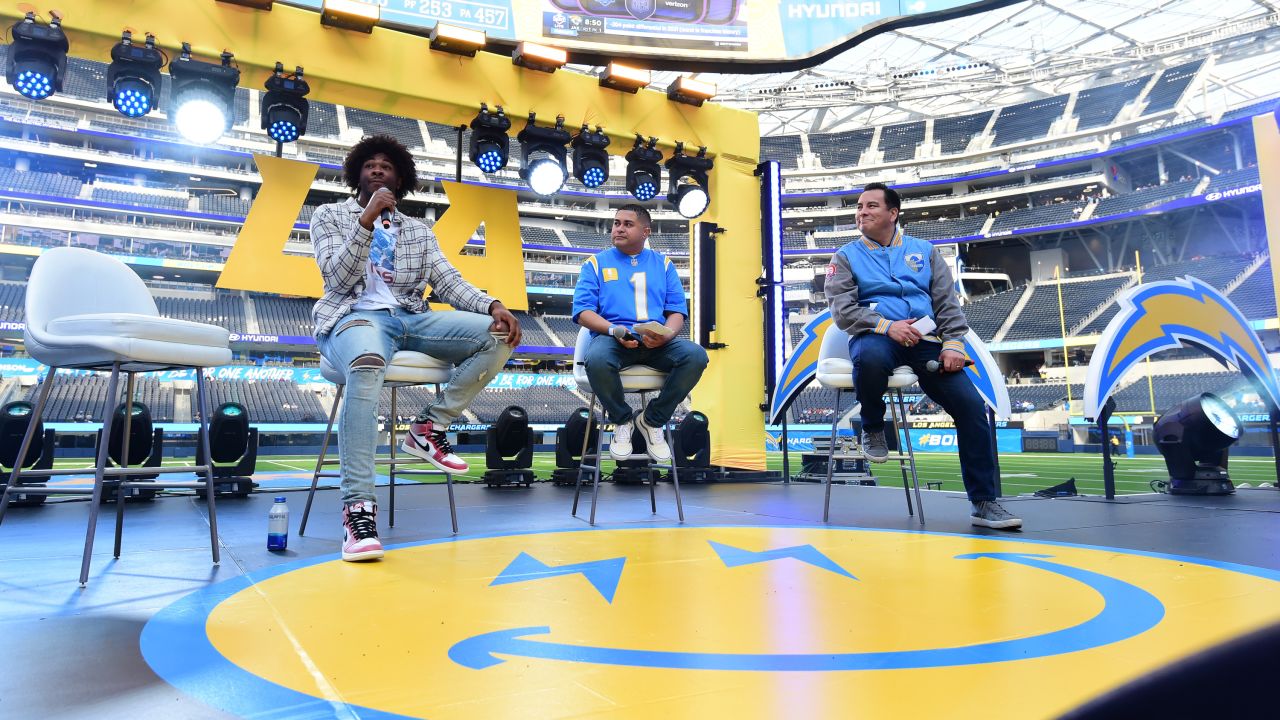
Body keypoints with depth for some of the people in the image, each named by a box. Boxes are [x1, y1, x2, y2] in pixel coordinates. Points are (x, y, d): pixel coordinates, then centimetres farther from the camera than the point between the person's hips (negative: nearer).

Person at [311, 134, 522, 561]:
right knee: (368, 365, -42)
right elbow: (338, 279, -2)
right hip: (355, 316, -4)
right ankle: (358, 507, -41)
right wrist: (368, 218, -10)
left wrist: (493, 306, -12)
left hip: (409, 320, 4)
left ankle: (430, 427, -9)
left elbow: (448, 282, 8)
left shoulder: (419, 231, 22)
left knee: (496, 335, -18)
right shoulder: (330, 216, 14)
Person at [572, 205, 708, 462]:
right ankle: (622, 420, -5)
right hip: (612, 338, -2)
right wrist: (614, 330, -17)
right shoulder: (596, 263, 12)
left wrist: (666, 335, -13)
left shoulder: (662, 264, 18)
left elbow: (677, 310, 10)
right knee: (597, 360, -38)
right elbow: (583, 311, 2)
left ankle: (652, 420, -4)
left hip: (657, 342, 2)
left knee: (696, 356, -28)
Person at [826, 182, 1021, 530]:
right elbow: (842, 310, -2)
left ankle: (984, 503, -3)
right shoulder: (846, 257, 11)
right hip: (875, 337, -3)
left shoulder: (924, 251, 19)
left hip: (924, 341, 3)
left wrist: (953, 342, -4)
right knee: (870, 357, -41)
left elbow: (947, 302, 13)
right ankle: (873, 428, -9)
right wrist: (887, 326, -17)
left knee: (971, 405, -15)